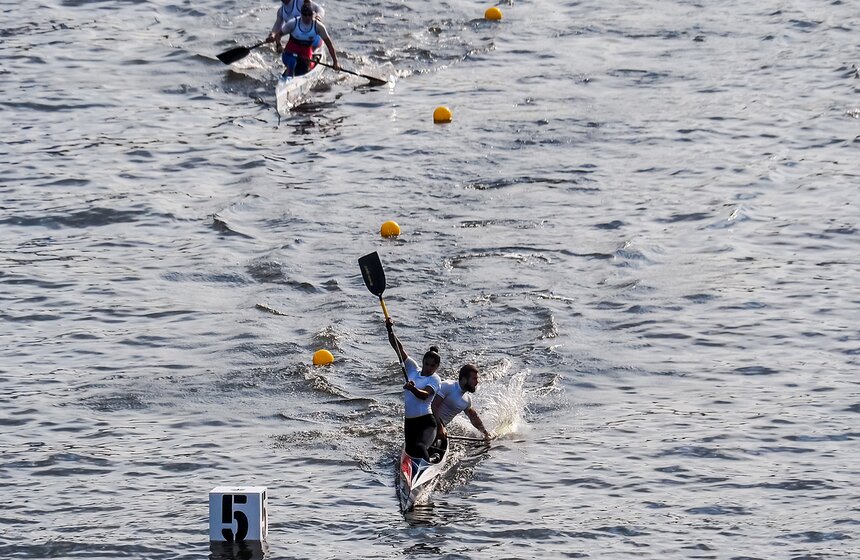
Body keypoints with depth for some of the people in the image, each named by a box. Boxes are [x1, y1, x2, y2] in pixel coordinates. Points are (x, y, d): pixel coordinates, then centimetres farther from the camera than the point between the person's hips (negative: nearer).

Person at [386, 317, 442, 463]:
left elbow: (424, 395, -20)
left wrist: (413, 389, -40)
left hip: (426, 422, -6)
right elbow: (398, 349, 9)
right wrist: (390, 330, 0)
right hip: (409, 422, 6)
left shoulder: (435, 379, -3)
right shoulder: (413, 369, 12)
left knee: (420, 448, -29)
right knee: (410, 452, 3)